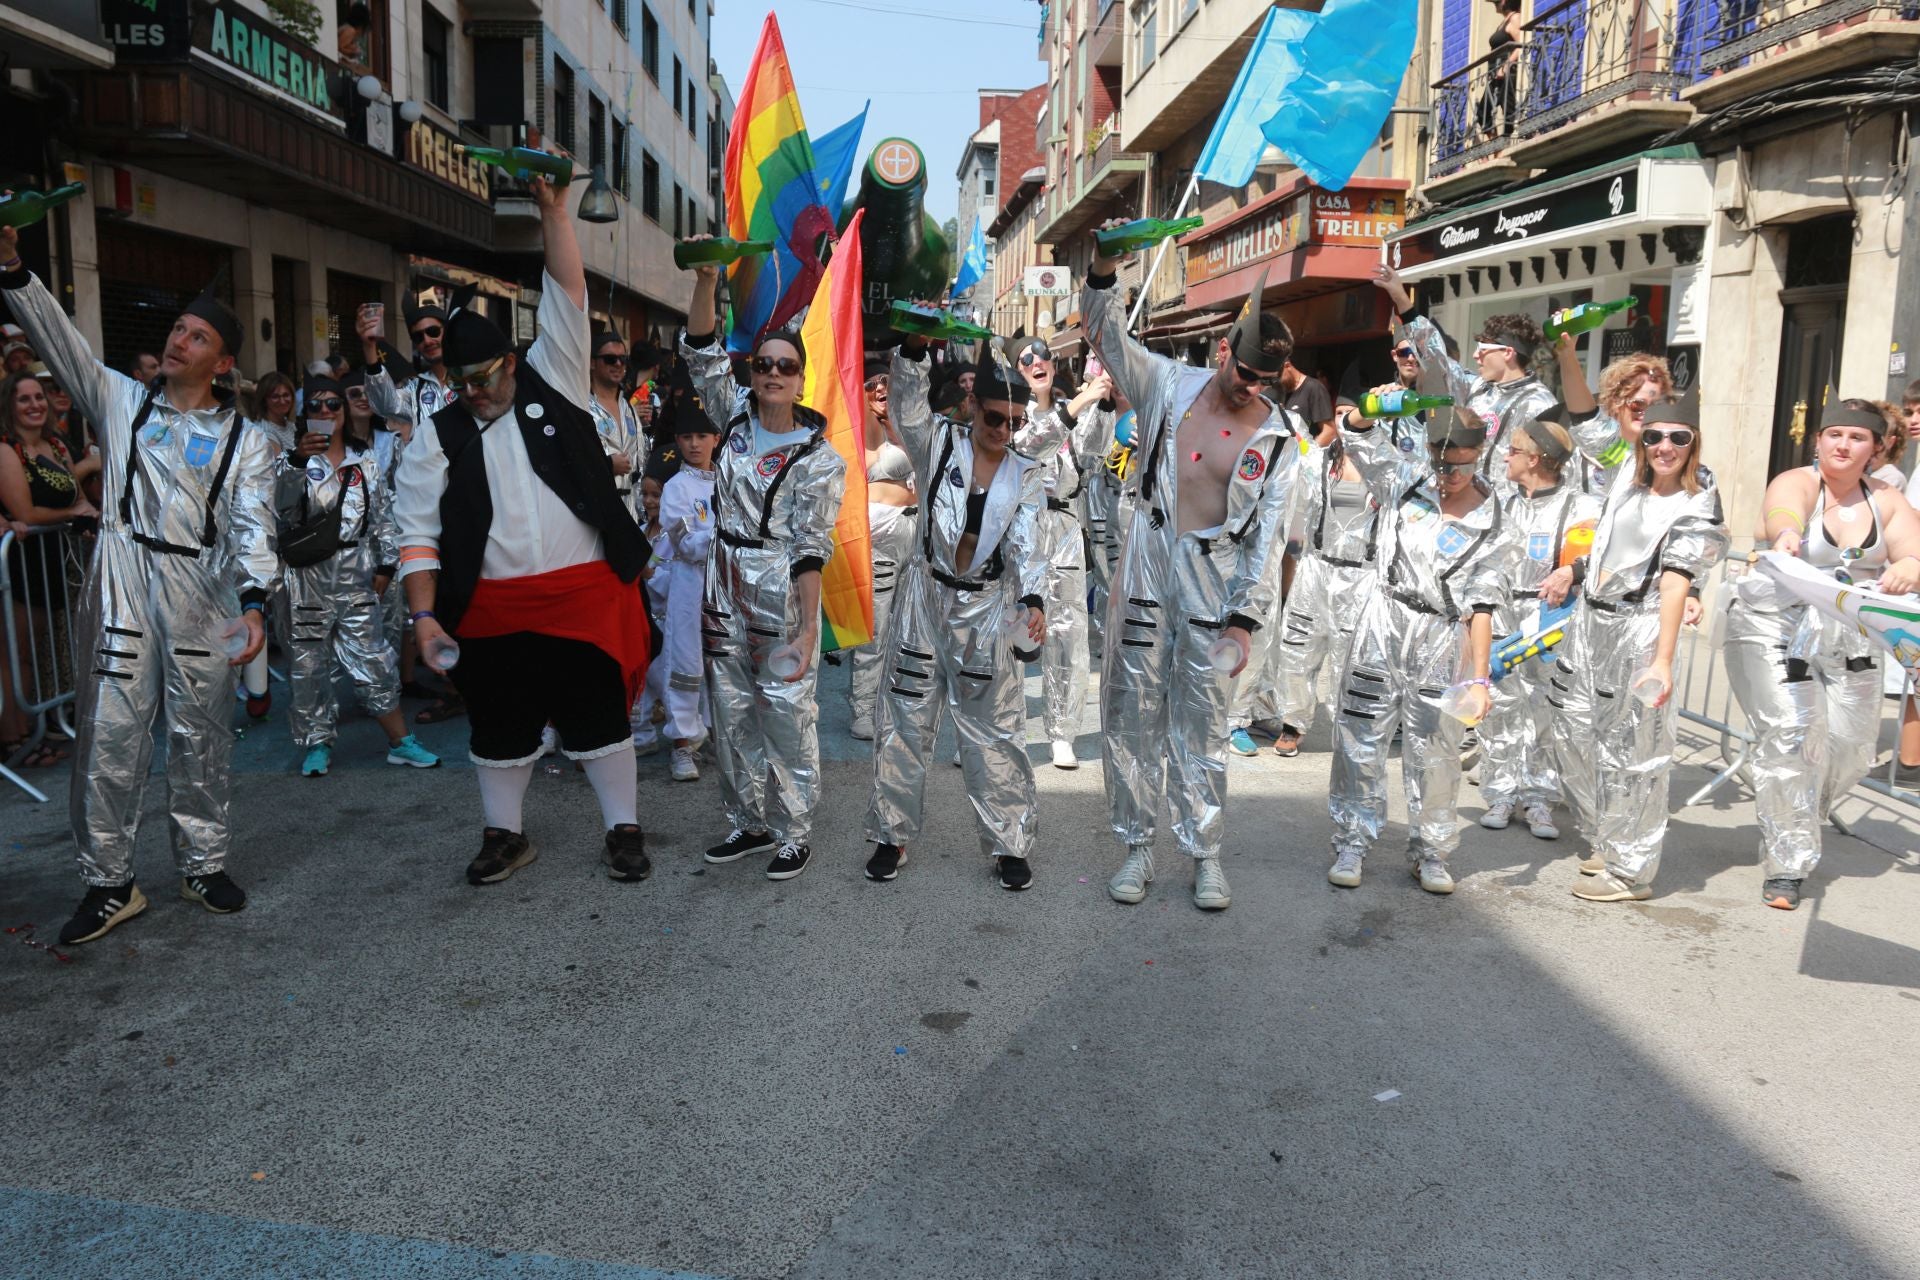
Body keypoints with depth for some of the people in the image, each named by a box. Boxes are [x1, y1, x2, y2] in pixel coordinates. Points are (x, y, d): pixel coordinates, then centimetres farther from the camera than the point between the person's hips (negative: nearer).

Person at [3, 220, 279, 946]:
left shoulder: (245, 440, 7)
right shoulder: (122, 402, 14)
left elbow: (254, 523, -5)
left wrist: (254, 601, -20)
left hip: (204, 596, -1)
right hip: (125, 588, 1)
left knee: (202, 736, 6)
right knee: (110, 737, 0)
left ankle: (204, 865, 20)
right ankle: (109, 884, 10)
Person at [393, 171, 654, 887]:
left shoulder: (553, 383, 4)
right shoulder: (437, 438, 5)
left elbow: (568, 299, -3)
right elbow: (418, 533, 2)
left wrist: (553, 210, -9)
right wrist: (425, 613, -8)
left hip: (584, 593, -1)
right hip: (492, 610, 2)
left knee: (600, 718, 6)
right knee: (500, 727, 13)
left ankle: (623, 830, 20)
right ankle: (505, 836, 30)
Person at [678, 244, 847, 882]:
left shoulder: (819, 459, -8)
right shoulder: (736, 416, 6)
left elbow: (811, 548, -13)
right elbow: (703, 353, -4)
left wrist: (808, 628, -19)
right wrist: (707, 279, -18)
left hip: (781, 598, -5)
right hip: (724, 593, 5)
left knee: (787, 715, 0)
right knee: (732, 715, 12)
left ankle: (793, 832, 15)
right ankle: (750, 823, 27)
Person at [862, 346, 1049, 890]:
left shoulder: (1025, 474, 4)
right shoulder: (939, 443, -1)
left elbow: (1026, 545, -7)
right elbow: (907, 402, -19)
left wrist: (1034, 600, -24)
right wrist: (914, 347, -37)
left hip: (989, 607, 1)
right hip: (926, 598, -1)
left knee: (996, 729, 3)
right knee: (906, 719, 6)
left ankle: (1009, 844, 15)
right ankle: (892, 836, 19)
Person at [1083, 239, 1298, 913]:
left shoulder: (1279, 434, -1)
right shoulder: (1168, 385, 1)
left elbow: (1267, 534, -2)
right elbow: (1107, 333, 5)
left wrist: (1246, 617, -7)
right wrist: (1104, 271, -13)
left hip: (1214, 579, 0)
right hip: (1146, 566, 1)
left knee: (1203, 723, 5)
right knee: (1133, 710, 4)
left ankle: (1205, 852, 18)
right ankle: (1137, 847, 16)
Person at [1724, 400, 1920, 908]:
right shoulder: (1796, 483, -7)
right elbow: (1783, 513, -32)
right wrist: (1786, 536, -56)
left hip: (1852, 642, 5)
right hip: (1776, 631, -5)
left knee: (1849, 744, 4)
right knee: (1791, 733, -15)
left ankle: (1796, 817, 34)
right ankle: (1786, 864, -4)